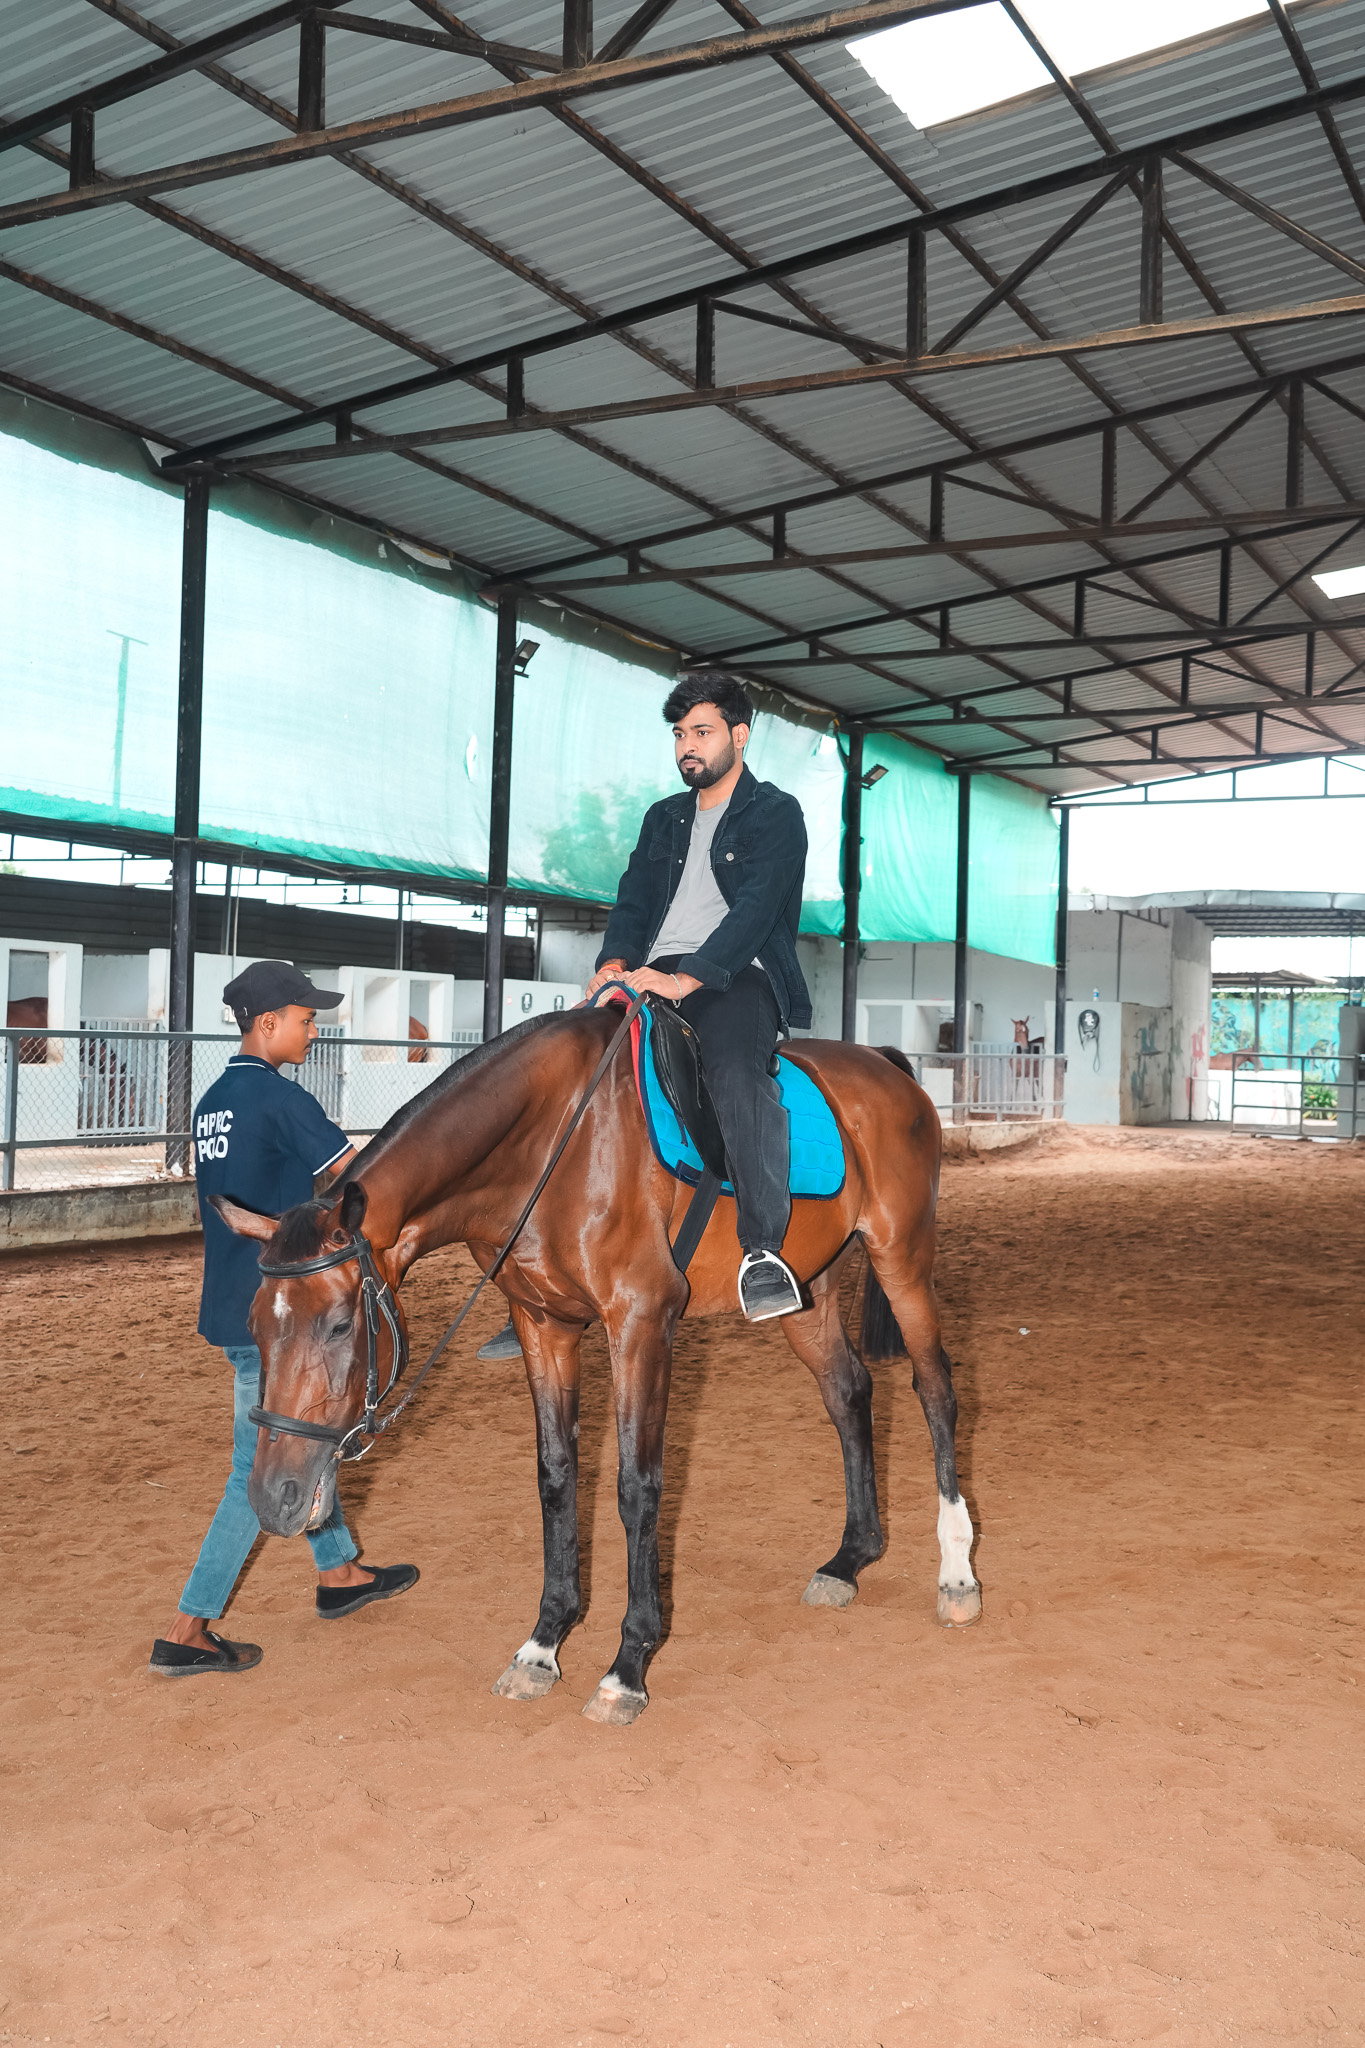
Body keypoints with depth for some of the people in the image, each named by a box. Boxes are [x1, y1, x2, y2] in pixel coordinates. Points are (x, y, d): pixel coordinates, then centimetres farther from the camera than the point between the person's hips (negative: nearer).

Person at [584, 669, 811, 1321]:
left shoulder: (775, 814, 5)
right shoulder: (663, 819, 26)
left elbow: (756, 908, -10)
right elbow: (633, 901, 16)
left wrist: (687, 978, -24)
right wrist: (615, 962, -8)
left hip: (738, 976, -6)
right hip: (654, 976, 6)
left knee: (737, 1071, -37)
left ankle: (763, 1251, -40)